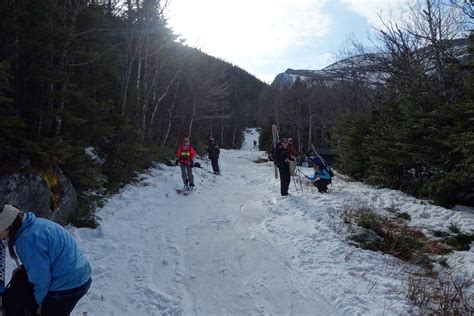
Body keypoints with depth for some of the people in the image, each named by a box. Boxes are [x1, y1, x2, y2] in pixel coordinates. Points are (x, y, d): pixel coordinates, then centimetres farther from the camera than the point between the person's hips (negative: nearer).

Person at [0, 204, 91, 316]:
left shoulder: (27, 238, -24)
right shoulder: (35, 223, 5)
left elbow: (40, 276, -19)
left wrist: (39, 300, -3)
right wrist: (25, 267, 10)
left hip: (67, 286, -9)